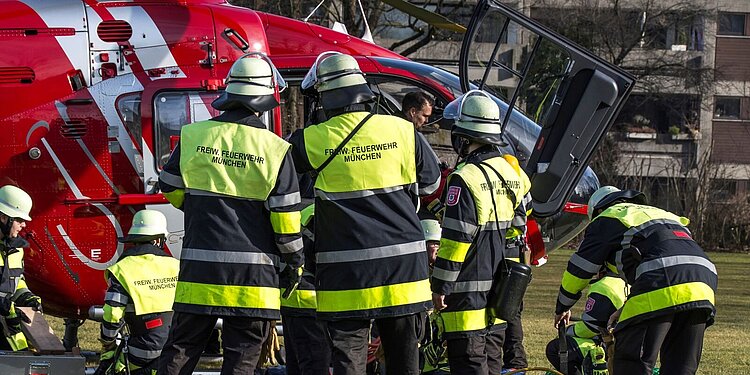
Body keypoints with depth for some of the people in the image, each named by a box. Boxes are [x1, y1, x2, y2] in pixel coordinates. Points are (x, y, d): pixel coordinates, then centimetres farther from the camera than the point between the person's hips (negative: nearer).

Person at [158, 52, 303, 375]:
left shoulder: (193, 136, 0)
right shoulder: (274, 148, -7)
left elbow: (171, 190, 10)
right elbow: (285, 214, -5)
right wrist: (295, 260, 8)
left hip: (200, 264, 2)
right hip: (253, 270, -2)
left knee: (181, 347, 10)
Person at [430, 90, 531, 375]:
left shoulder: (466, 178, -17)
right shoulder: (512, 172, 9)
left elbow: (456, 239, -18)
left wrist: (441, 286, -13)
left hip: (469, 292, -8)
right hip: (501, 288, 8)